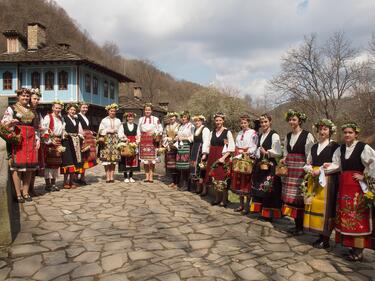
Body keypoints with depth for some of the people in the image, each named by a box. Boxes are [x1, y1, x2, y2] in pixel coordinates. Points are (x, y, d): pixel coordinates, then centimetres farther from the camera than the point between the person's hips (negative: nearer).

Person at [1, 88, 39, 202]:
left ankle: (25, 192, 9)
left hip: (30, 140, 5)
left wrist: (37, 139, 11)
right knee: (17, 166, -8)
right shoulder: (11, 109, 7)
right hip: (17, 139, -4)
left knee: (29, 167, 2)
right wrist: (11, 122, -20)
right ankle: (18, 194, -4)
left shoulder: (32, 111, 21)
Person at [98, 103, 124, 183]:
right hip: (107, 139, -2)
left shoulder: (118, 121, 17)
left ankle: (112, 176, 0)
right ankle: (107, 177, -8)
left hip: (115, 140, 2)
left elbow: (121, 131, 10)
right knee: (106, 158, -9)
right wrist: (109, 131, -8)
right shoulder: (104, 120, 11)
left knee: (114, 158, -3)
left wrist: (123, 138, -5)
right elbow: (101, 131, 4)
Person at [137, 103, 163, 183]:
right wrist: (138, 140, 6)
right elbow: (138, 130, 16)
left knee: (152, 159, -4)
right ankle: (147, 176, 9)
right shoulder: (141, 119, 13)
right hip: (144, 140, 3)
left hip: (152, 140, -3)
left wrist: (154, 132, -13)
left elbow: (160, 129, 4)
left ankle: (151, 176, 2)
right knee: (145, 159, 3)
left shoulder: (155, 119, 4)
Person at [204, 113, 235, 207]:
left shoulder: (227, 132, -5)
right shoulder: (212, 132, 12)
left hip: (223, 158, -5)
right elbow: (209, 145, 17)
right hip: (213, 158, 5)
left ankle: (224, 199, 6)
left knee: (222, 178, -7)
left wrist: (223, 157, -16)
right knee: (214, 178, 6)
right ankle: (217, 198, 18)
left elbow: (231, 148, -8)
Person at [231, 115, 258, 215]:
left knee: (247, 182, -3)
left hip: (248, 159, -7)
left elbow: (254, 147, -10)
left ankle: (247, 205, 7)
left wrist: (247, 153, -24)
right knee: (239, 181, 8)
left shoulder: (253, 133, -5)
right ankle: (241, 205, 18)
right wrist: (236, 156, 10)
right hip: (239, 160, 7)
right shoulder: (239, 133, 17)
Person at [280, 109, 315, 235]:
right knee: (291, 197, 8)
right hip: (289, 170, 6)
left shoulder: (307, 135, -5)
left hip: (301, 169, -6)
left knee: (299, 197, -4)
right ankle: (296, 224, 21)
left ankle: (301, 226, 9)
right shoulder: (288, 136, 15)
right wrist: (284, 159, 3)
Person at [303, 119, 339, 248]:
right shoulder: (314, 147, 18)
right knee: (313, 206, 5)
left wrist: (321, 170, -15)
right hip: (314, 180, 6)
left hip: (327, 180, -6)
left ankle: (325, 239, 6)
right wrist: (310, 169, -1)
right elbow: (308, 164, 21)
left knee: (325, 207, -5)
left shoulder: (334, 146, -4)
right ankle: (320, 236, 17)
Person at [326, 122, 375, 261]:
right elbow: (336, 164, 6)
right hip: (344, 185, 7)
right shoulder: (340, 149, 11)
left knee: (357, 217, -5)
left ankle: (358, 251, 2)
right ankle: (353, 246, 21)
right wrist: (328, 167, -13)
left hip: (358, 186, -7)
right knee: (345, 216, 9)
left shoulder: (363, 148, -9)